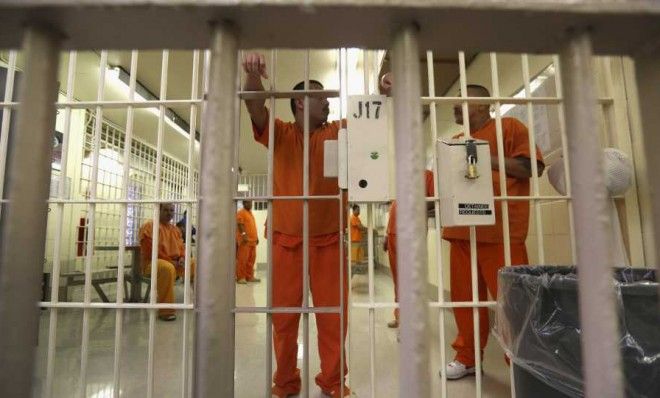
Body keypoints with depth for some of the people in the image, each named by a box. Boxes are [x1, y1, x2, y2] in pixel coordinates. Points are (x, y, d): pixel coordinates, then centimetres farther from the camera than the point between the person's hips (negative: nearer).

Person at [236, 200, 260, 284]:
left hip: (252, 240, 8)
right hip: (245, 240, -8)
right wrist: (243, 235, -23)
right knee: (242, 259, -5)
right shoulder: (241, 213, -5)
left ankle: (249, 276, 17)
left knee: (251, 259, 10)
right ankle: (240, 277, 0)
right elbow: (240, 225, -14)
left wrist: (256, 237, 20)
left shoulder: (250, 213, 21)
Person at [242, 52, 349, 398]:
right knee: (284, 315, 9)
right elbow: (255, 107, -11)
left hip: (328, 240, 1)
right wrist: (253, 75, -30)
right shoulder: (280, 133, 4)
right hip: (286, 240, -1)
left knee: (333, 314, 7)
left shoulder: (337, 133, 9)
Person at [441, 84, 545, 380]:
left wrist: (489, 159, -11)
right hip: (461, 232, 6)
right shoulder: (456, 142, 21)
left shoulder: (509, 127, 4)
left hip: (501, 233, -6)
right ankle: (467, 357, 23)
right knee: (464, 297, 10)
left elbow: (534, 167, -6)